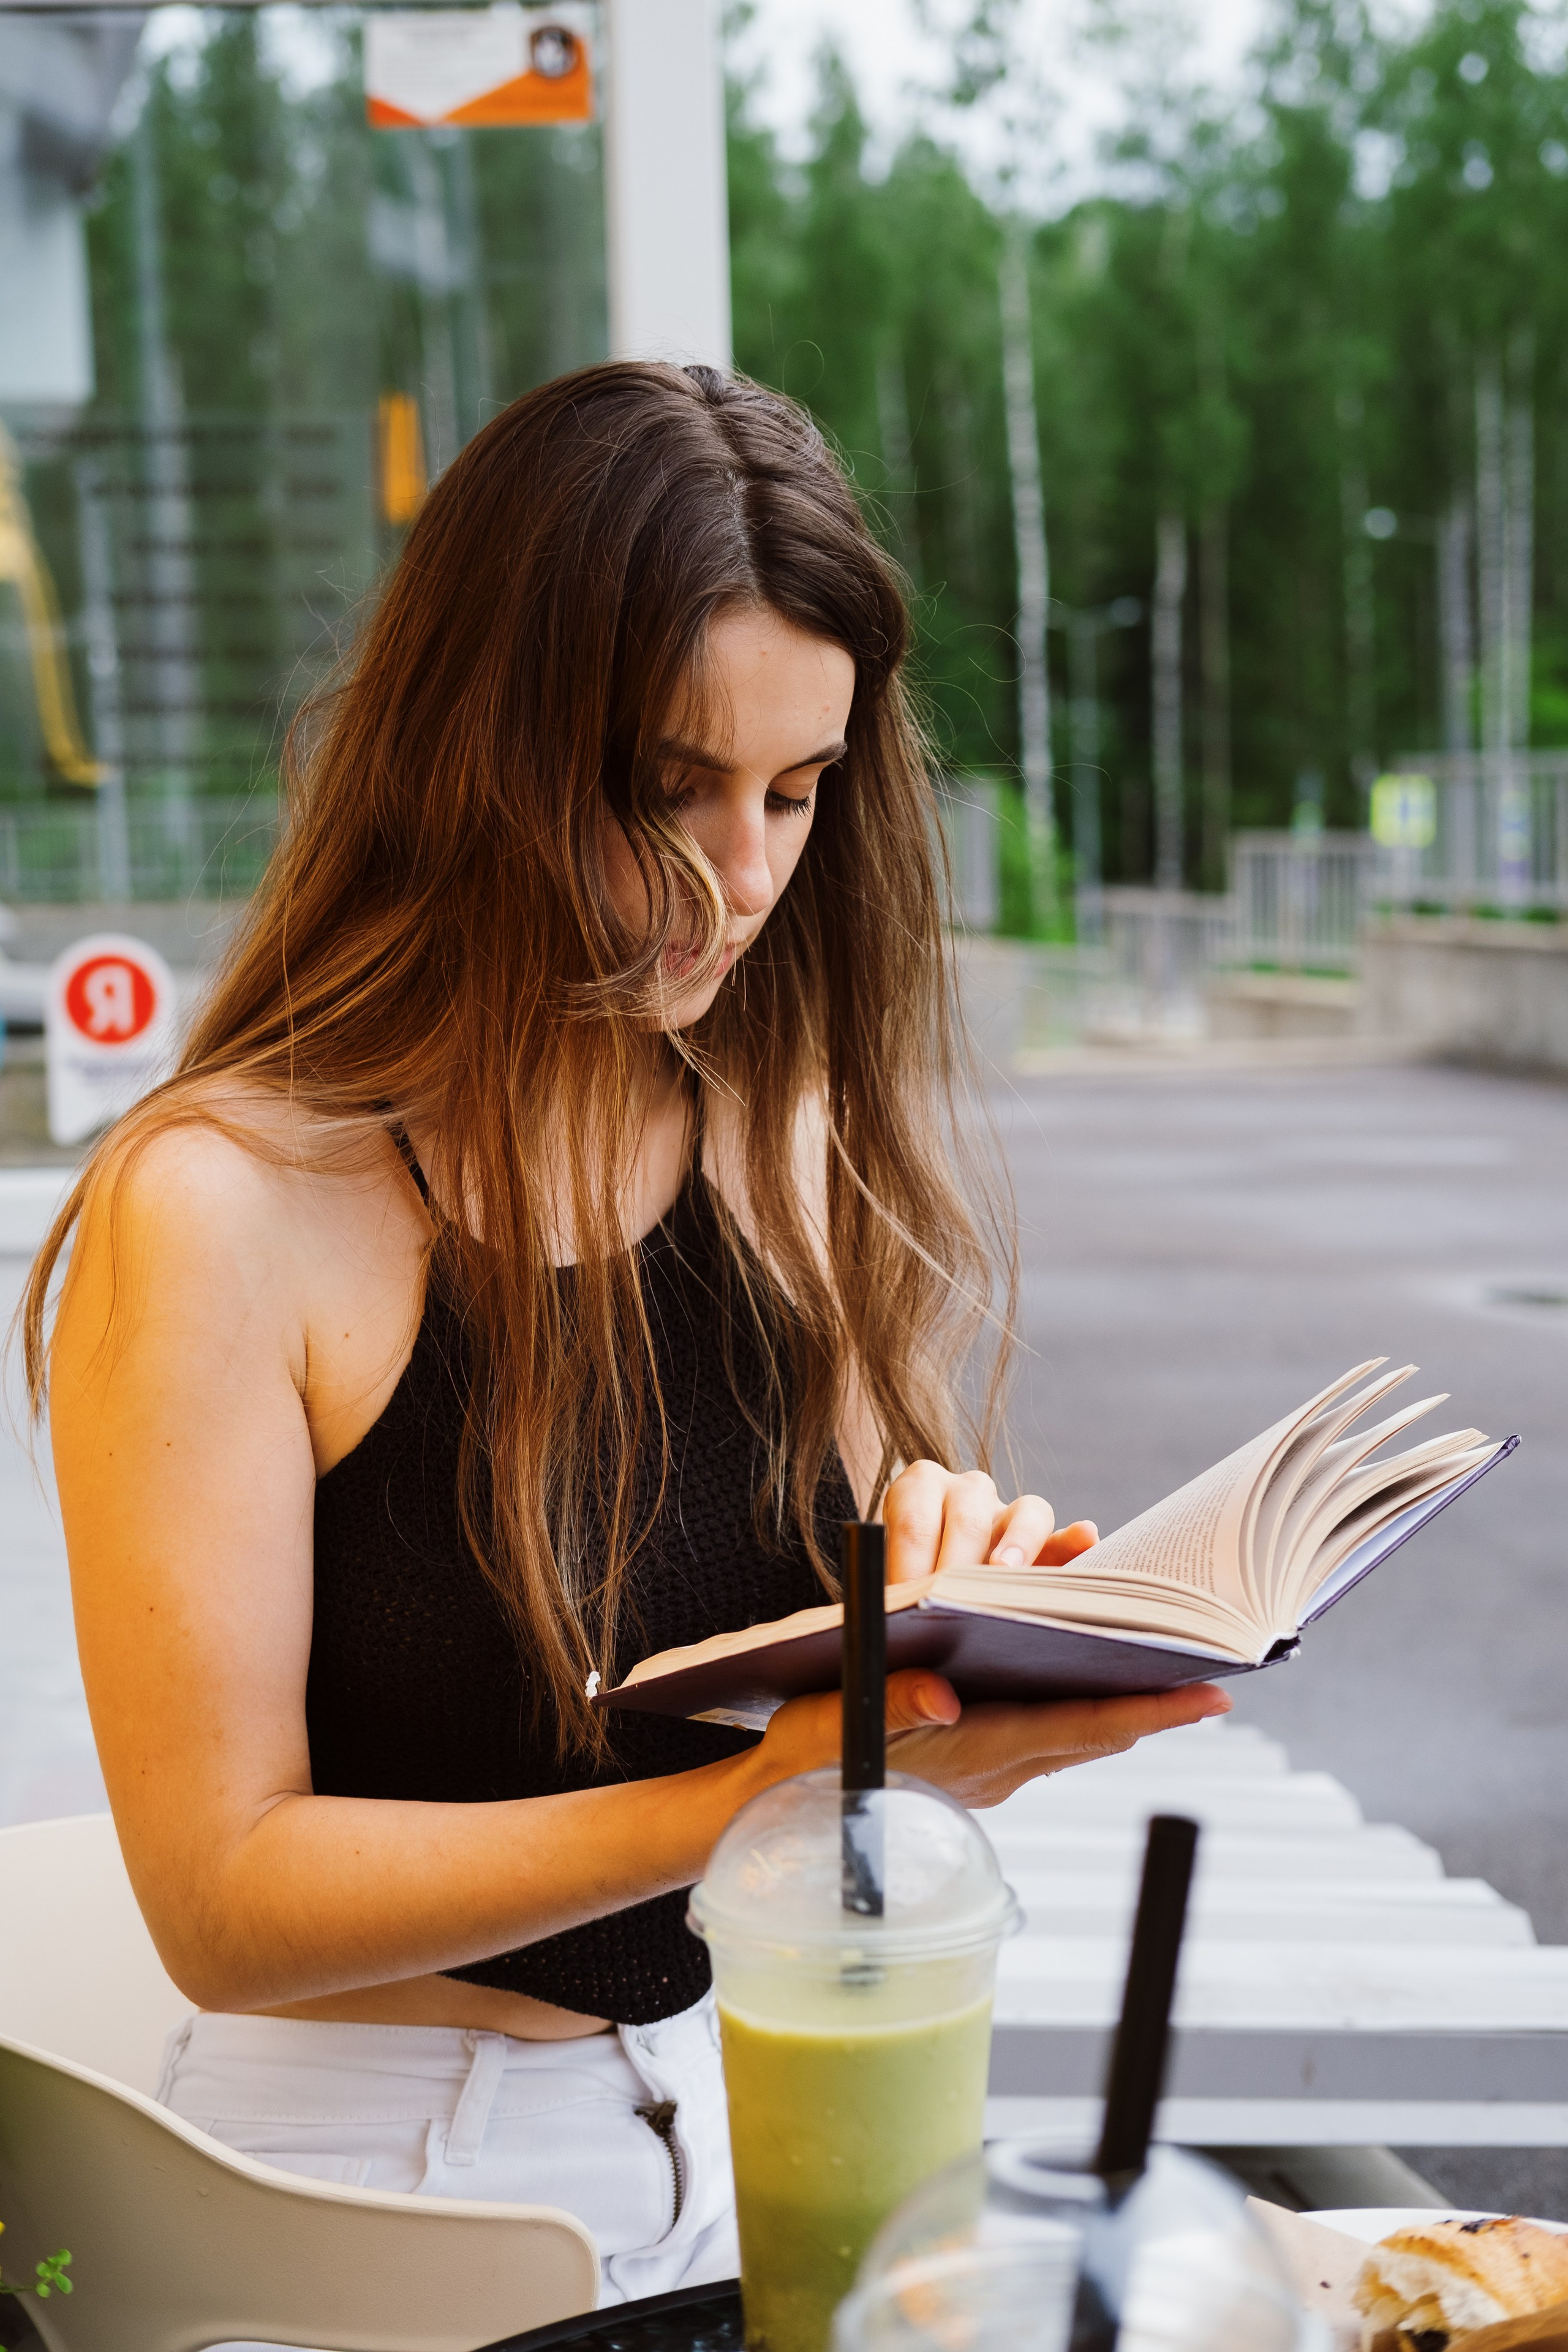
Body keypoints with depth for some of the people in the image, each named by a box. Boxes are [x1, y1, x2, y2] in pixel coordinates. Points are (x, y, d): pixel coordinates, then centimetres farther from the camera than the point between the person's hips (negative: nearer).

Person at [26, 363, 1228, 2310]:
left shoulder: (791, 1140, 2)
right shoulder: (218, 1210, -16)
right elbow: (222, 1895, -16)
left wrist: (946, 1565, -13)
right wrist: (756, 1800, -27)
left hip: (771, 2119, 5)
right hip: (390, 2169, -4)